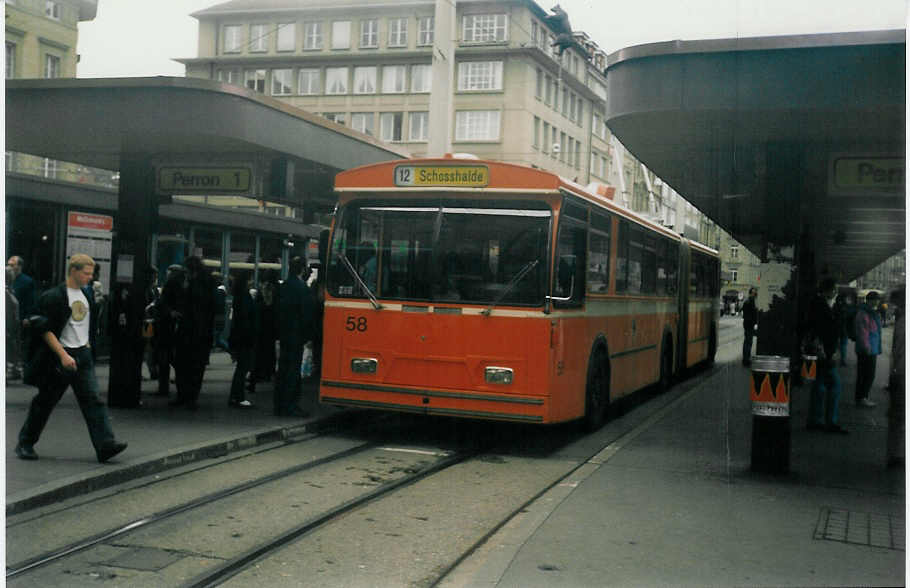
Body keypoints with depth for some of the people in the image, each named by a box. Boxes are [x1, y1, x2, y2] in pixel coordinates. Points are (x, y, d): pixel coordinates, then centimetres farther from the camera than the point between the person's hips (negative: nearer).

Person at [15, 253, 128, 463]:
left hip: (83, 354, 6)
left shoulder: (87, 295, 11)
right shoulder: (54, 297, -11)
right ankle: (25, 444, 22)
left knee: (93, 399, -6)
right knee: (45, 402, 5)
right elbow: (46, 330, -15)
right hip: (59, 356, -6)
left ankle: (105, 445, -13)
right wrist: (63, 355, -20)